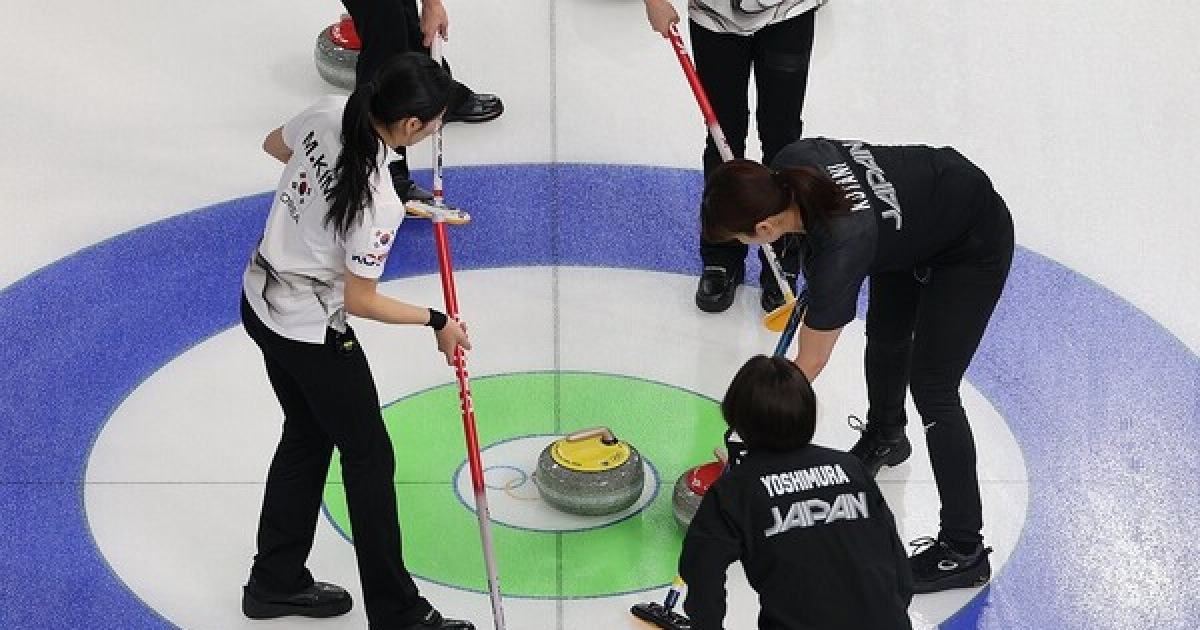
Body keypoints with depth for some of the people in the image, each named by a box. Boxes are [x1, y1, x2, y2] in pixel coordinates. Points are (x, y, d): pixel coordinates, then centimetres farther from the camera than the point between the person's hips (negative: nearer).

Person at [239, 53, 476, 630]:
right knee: (369, 457, 8)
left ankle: (276, 583, 37)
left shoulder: (328, 113, -12)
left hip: (261, 298, 8)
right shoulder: (378, 204, -32)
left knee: (306, 435, 24)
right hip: (310, 332, -8)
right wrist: (437, 323, -8)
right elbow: (361, 302, -20)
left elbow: (274, 144, 11)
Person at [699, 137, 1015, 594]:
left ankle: (963, 551, -1)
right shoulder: (790, 162, -23)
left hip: (974, 247, -8)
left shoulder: (841, 247, -38)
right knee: (885, 336, 24)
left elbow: (808, 365, -24)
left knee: (931, 389, -10)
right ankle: (885, 436, 55)